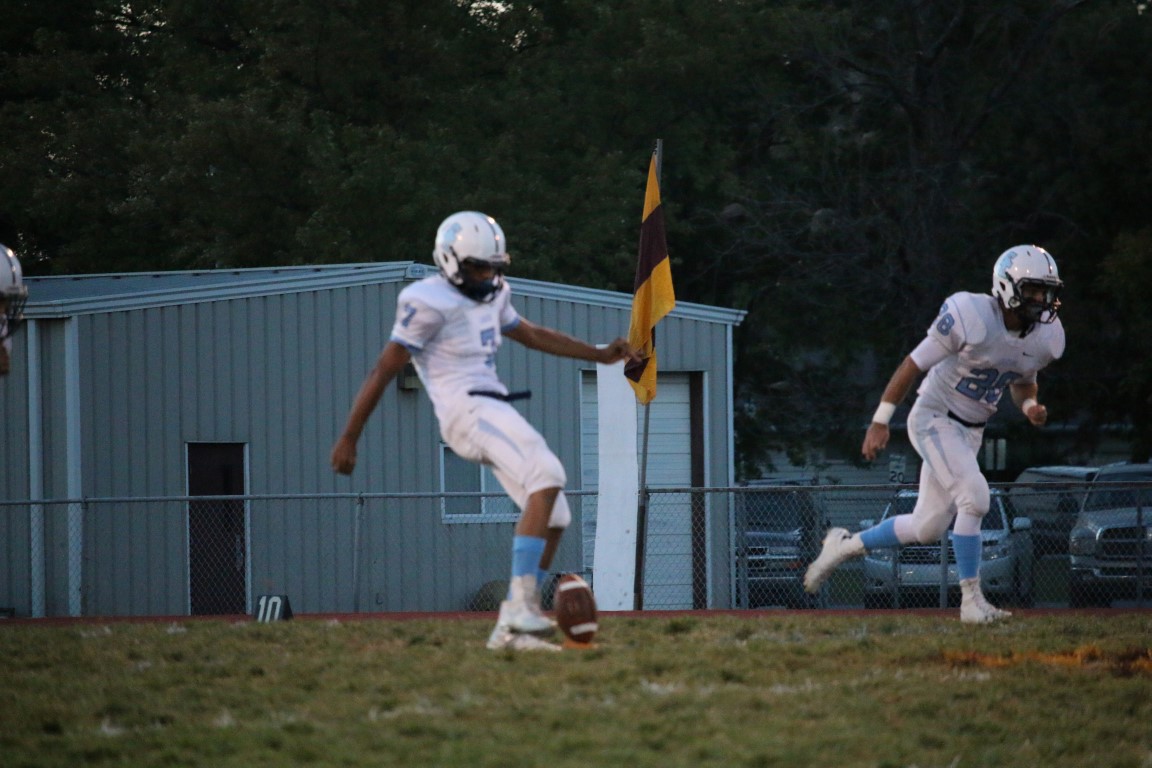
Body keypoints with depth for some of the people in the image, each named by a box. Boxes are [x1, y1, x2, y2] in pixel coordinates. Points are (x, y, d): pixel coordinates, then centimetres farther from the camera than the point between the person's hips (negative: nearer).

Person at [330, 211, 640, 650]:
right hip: (467, 410, -10)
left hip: (494, 411, 10)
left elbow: (532, 335, 34)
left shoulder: (490, 296, 18)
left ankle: (511, 629, 6)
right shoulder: (429, 304, -9)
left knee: (553, 517, 5)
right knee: (546, 478, -26)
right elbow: (384, 371, -7)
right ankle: (522, 607, -31)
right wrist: (348, 439, -7)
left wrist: (601, 355, 30)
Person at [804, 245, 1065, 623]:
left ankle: (845, 546, 30)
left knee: (927, 527, 9)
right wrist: (880, 422, -13)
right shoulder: (971, 318, -24)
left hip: (970, 432, 7)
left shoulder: (1046, 336, -3)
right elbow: (912, 365, -15)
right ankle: (971, 599, -14)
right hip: (934, 418, -7)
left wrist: (1030, 406, -7)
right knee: (974, 497, -23)